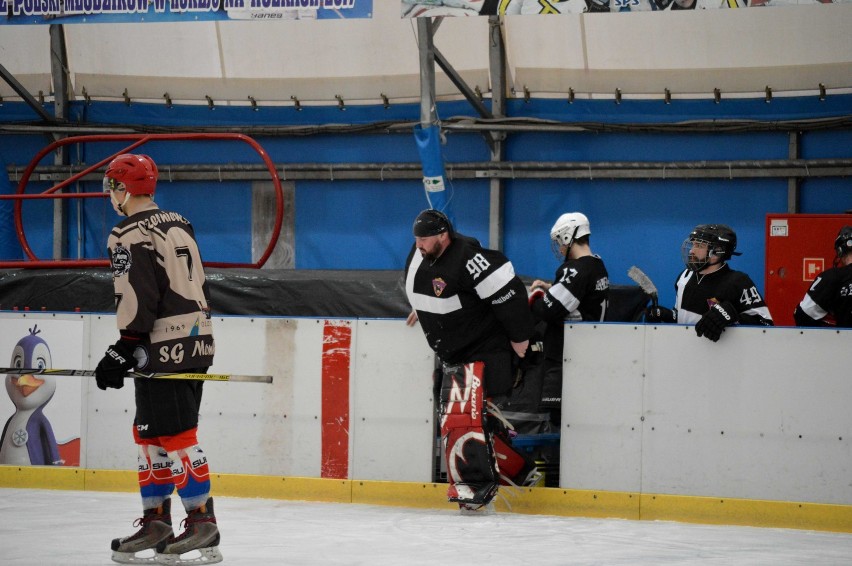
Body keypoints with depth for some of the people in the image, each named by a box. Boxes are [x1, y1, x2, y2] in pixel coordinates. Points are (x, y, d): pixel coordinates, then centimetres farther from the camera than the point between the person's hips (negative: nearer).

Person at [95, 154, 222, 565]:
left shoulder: (130, 235, -12)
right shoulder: (178, 225, 16)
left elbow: (138, 299, -18)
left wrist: (123, 351, -14)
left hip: (164, 348, -9)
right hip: (197, 342, 9)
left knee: (175, 434, -7)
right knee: (150, 432, 14)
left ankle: (202, 522, -6)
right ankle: (156, 522, 16)